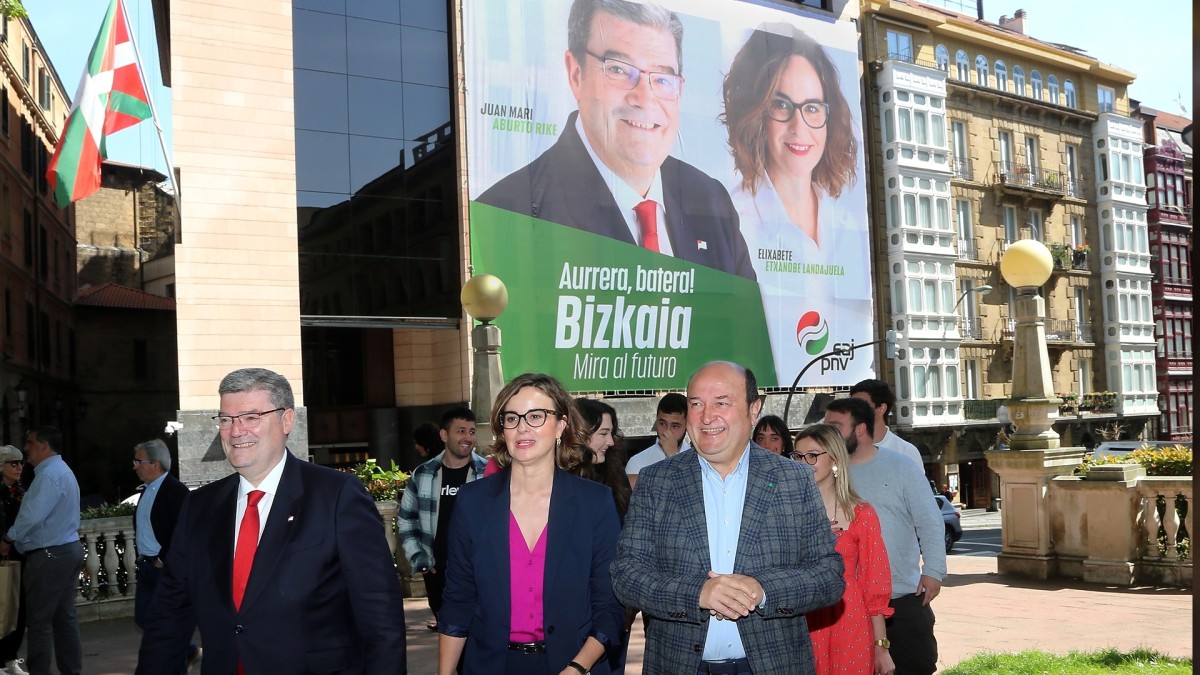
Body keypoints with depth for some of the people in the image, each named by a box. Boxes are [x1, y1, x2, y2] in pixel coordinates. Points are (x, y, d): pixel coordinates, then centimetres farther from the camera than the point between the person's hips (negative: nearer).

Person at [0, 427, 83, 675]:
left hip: (49, 555, -10)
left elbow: (33, 515, -23)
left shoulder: (49, 474, -16)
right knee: (65, 617, 12)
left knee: (39, 620, -3)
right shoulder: (61, 470, 18)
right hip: (68, 548, 10)